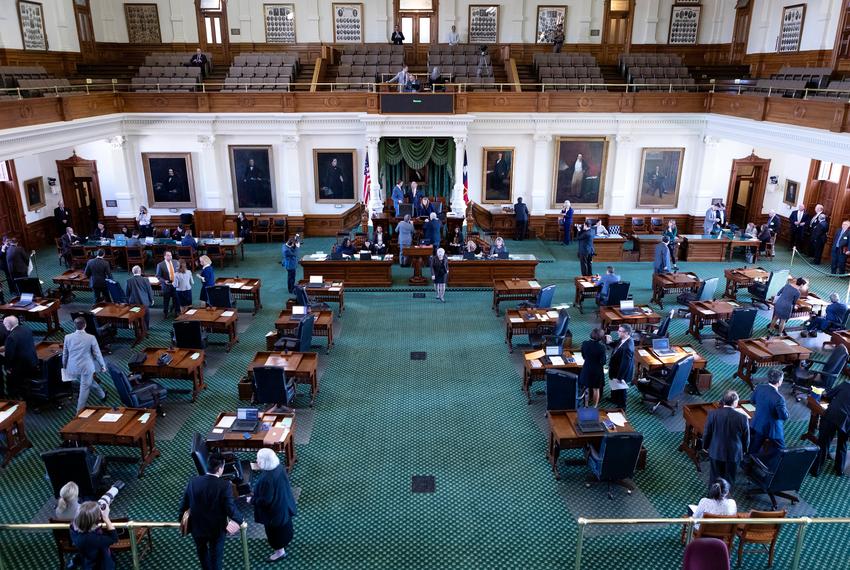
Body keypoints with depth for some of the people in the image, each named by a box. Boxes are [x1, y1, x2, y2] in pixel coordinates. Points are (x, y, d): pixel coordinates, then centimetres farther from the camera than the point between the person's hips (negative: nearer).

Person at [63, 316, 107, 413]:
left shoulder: (67, 337, -7)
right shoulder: (91, 338, -15)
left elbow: (65, 354, 4)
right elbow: (97, 354, -6)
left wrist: (64, 367, 20)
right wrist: (103, 366, 9)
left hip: (73, 368, 4)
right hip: (87, 367, -4)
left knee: (89, 382, 25)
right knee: (85, 388, 8)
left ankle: (102, 395, 45)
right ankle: (80, 411, 15)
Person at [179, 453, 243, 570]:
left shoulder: (193, 482, -14)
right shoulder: (225, 485, -25)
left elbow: (184, 504, -3)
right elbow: (230, 507, -25)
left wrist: (181, 520, 14)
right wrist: (238, 520, -6)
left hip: (197, 527, 4)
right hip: (217, 529, -3)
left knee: (202, 551, 30)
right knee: (216, 555, 19)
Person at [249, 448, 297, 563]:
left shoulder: (267, 479, -38)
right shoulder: (279, 467, -14)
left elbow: (266, 500, -28)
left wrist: (252, 500, -11)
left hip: (274, 509, -8)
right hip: (283, 503, 8)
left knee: (275, 530, 17)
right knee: (283, 525, 31)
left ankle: (280, 551, 37)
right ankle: (286, 539, 56)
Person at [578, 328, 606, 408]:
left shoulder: (585, 344, -14)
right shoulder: (601, 346, -24)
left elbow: (583, 356, 0)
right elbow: (603, 362, -19)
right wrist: (606, 356, 0)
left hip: (587, 369, 3)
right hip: (597, 371, -3)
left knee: (587, 388, 22)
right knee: (596, 389, 18)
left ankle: (586, 405, 35)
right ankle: (595, 406, 31)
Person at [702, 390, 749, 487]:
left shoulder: (713, 414, -18)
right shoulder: (743, 417, -20)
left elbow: (706, 433, -7)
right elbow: (746, 438, -6)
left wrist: (705, 446, 11)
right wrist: (744, 450, 14)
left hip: (716, 452, 1)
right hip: (734, 453, -1)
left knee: (715, 476, 20)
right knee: (729, 479, 17)